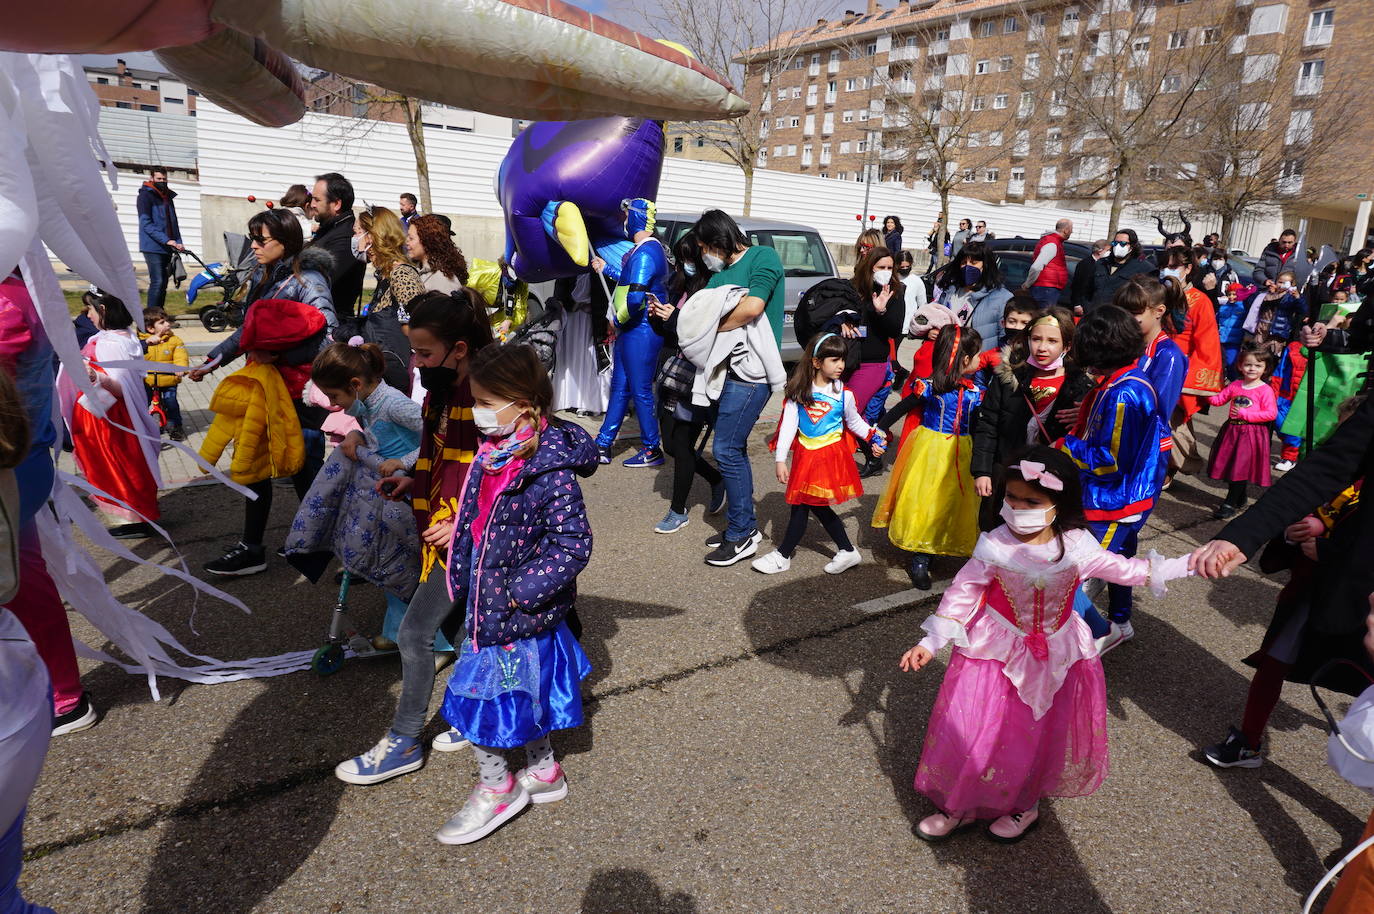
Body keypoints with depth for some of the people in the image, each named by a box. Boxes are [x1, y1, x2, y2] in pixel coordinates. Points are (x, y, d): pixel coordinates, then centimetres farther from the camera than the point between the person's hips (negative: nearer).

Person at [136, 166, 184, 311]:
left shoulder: (168, 196, 19)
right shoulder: (145, 196, -3)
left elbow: (173, 222, 20)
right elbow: (146, 223, -12)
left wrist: (178, 243, 6)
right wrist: (166, 240, -21)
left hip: (167, 248, 7)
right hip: (152, 247, -7)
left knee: (163, 282, 7)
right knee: (157, 282, -14)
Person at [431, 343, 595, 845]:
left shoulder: (552, 470, -24)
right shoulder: (493, 453, 1)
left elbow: (573, 545, -24)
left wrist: (520, 591, -23)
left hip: (518, 615, -8)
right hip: (484, 603, 8)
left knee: (480, 700, 3)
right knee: (525, 696, 22)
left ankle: (497, 788, 26)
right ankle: (544, 773, 41)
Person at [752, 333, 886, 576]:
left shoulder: (844, 394, -5)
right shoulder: (798, 391, -5)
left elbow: (854, 422, 13)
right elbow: (788, 424, -7)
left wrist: (874, 438, 7)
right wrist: (781, 459, -9)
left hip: (829, 455, -3)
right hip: (804, 454, 3)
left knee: (802, 504, -2)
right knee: (815, 505, 9)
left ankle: (783, 555, 13)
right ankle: (848, 551, 23)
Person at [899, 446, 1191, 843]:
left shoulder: (1076, 546, -13)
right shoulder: (995, 546, -18)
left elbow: (1126, 570, 2)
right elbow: (963, 593, -11)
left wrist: (1189, 564, -2)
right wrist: (930, 643, -12)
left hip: (1054, 657, 1)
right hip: (995, 651, -1)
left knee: (1037, 733, 13)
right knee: (971, 728, 1)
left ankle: (1024, 804, 39)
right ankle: (958, 806, 24)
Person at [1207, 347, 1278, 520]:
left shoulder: (1265, 390, -7)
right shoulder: (1235, 385, 8)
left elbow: (1271, 413, -13)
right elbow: (1219, 400, 13)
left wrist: (1245, 414, -19)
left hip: (1252, 433, -6)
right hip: (1232, 431, 6)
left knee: (1241, 467, -7)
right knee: (1230, 465, 11)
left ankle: (1230, 504, -3)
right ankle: (1240, 499, 28)